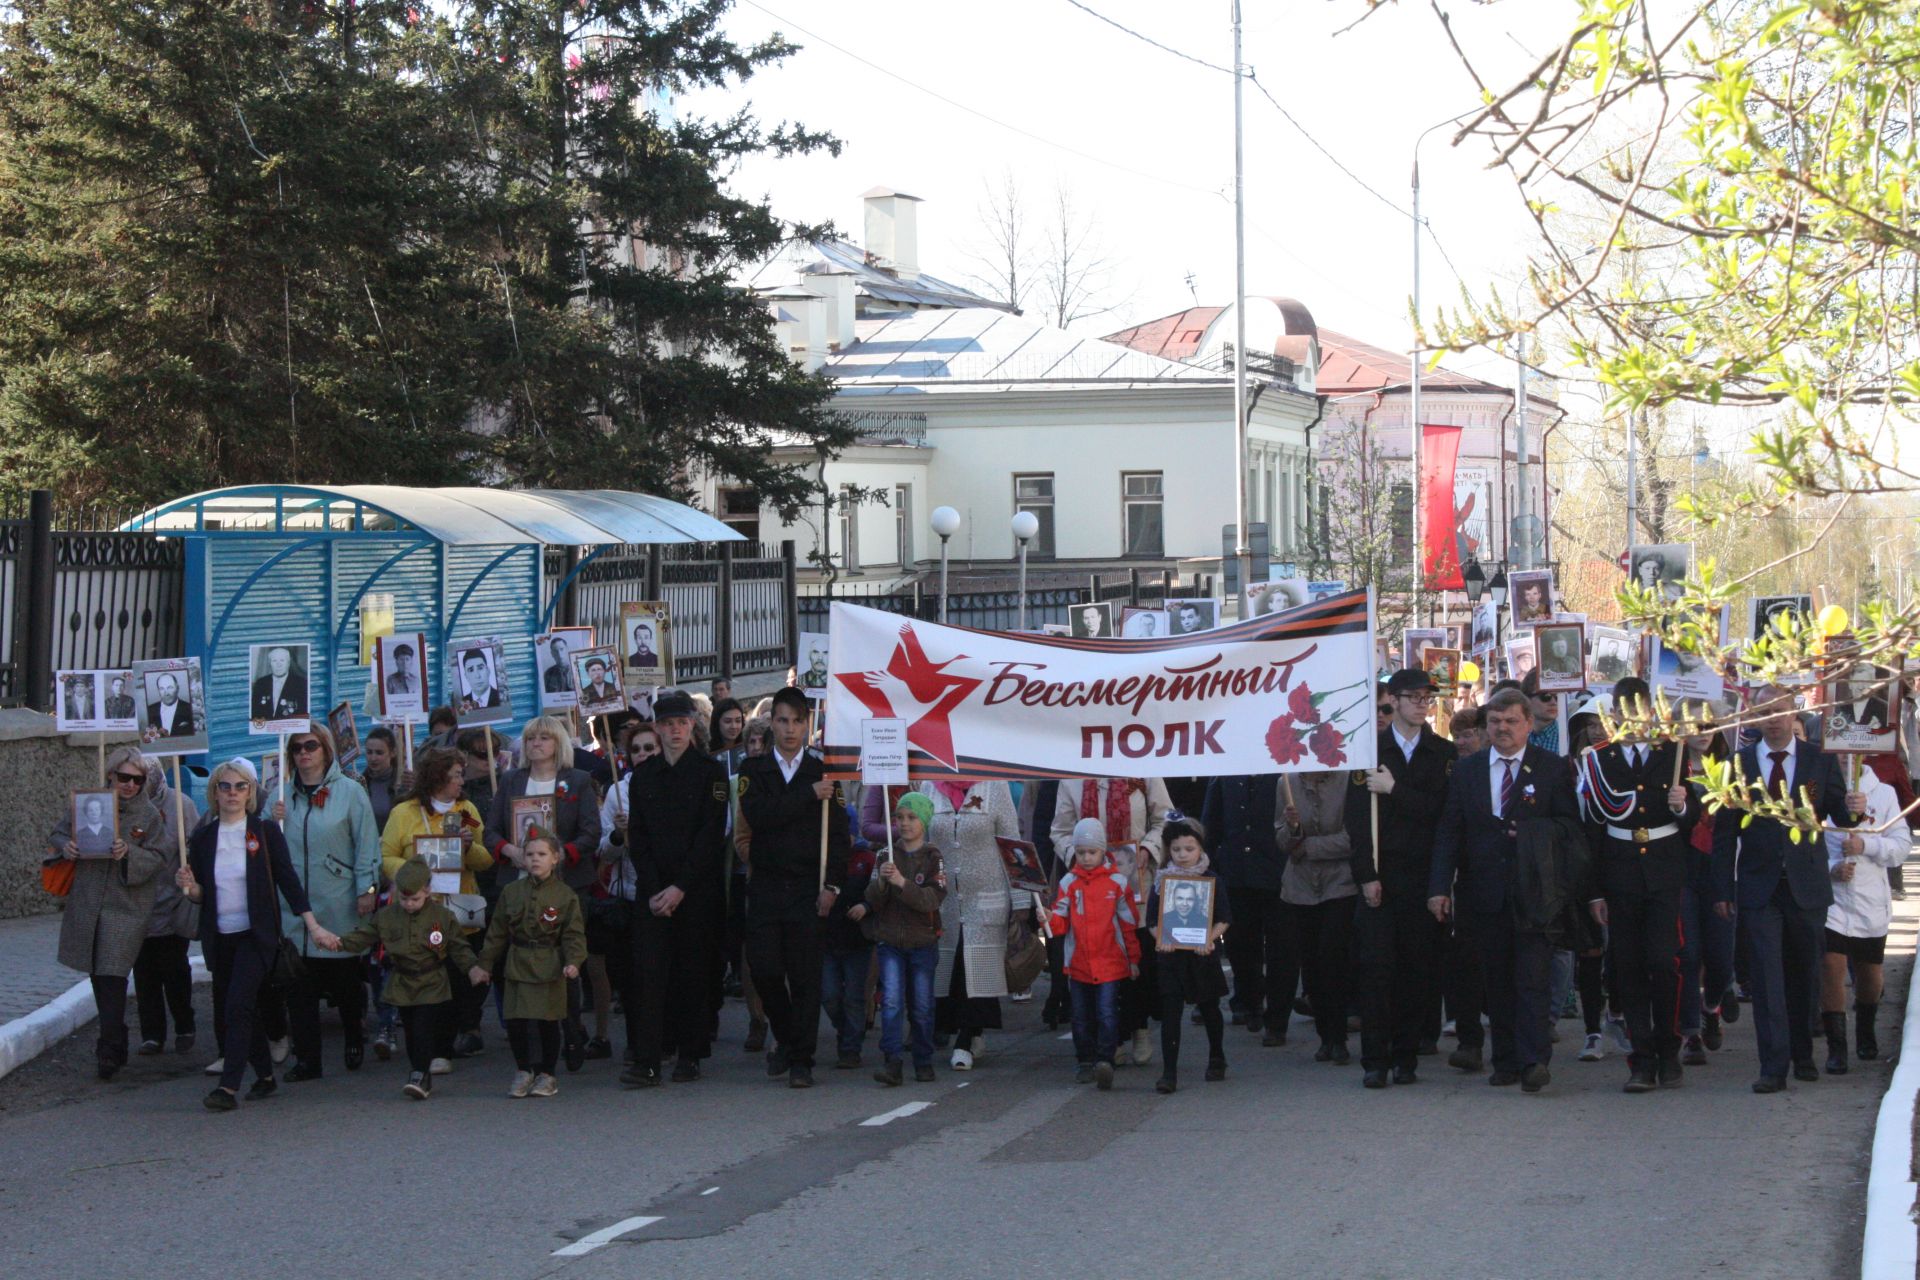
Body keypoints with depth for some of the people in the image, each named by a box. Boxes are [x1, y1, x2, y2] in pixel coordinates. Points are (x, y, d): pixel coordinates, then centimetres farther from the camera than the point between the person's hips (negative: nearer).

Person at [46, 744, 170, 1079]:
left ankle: (110, 1051, -10)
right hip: (86, 903, 4)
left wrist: (129, 853, -21)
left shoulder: (149, 815, 0)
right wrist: (65, 847, -9)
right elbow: (58, 834, 14)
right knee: (98, 974, 13)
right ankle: (113, 1040, 30)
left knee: (112, 977, -12)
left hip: (126, 907, -3)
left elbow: (159, 858, -4)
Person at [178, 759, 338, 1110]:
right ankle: (265, 1076, 25)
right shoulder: (203, 837, 6)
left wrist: (313, 926, -7)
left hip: (256, 936, -4)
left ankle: (229, 1087, -18)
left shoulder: (266, 831, -3)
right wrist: (188, 885, -13)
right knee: (225, 1012, 9)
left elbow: (288, 880, -3)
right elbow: (200, 895, 11)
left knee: (237, 1006, -17)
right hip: (220, 938, 4)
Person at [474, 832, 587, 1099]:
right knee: (515, 1021, -1)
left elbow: (574, 934, -3)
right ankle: (523, 1071, 17)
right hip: (517, 966, 2)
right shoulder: (511, 892, 6)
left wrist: (573, 962, -18)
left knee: (548, 1022, 2)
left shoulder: (565, 896, -3)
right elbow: (497, 933, 10)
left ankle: (547, 1074, 17)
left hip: (549, 967, -2)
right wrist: (484, 964, 9)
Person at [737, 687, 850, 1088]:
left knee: (805, 975, -3)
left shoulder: (822, 772, 6)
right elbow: (756, 814, -12)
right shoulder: (754, 770, 7)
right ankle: (784, 1037, 21)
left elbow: (839, 833, 2)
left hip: (808, 888, -1)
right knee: (764, 969, -4)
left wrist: (832, 884, -9)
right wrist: (808, 795, -14)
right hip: (766, 886, 1)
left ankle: (800, 1060, 3)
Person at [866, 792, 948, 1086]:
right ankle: (891, 1063, -14)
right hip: (889, 940, 1)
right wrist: (881, 881, -21)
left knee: (922, 1006, 7)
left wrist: (902, 883, -27)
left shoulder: (934, 859, -2)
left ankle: (924, 1062, 19)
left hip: (923, 941, -1)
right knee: (891, 1001, -10)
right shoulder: (886, 856, 5)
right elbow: (873, 901, 0)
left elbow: (932, 899, -16)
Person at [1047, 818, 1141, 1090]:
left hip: (1110, 963, -3)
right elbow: (1062, 921, 2)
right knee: (1082, 1017, 11)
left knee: (1107, 1014, -12)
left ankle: (1105, 1060, -12)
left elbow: (1130, 924, 4)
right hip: (1078, 963, 3)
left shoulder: (1118, 882, -2)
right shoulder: (1069, 882, 4)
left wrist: (1133, 958, 6)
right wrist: (1051, 919, -21)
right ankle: (1086, 1063, 21)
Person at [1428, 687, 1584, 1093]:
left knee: (1531, 978, -10)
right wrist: (1440, 886, -3)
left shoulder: (1553, 769, 4)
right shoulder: (1466, 770, 11)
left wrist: (1534, 833, -15)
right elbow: (1449, 831, 7)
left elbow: (1570, 825, 3)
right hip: (1484, 891, 3)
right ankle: (1506, 1062, 12)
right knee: (1497, 981, 6)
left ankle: (1534, 1060, -11)